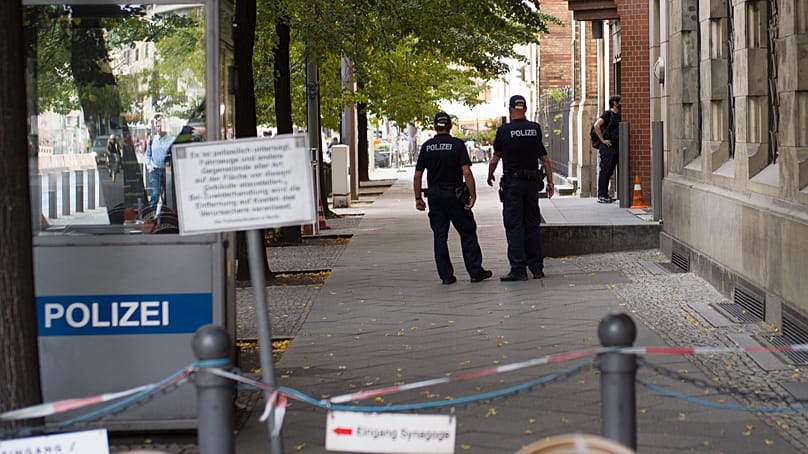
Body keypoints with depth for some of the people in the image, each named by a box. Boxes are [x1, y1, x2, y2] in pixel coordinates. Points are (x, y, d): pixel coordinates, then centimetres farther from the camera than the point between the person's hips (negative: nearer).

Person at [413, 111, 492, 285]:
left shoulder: (426, 147, 3)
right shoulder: (457, 145, -6)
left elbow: (417, 175, 4)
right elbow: (467, 172, -15)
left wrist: (418, 198, 11)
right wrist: (473, 195, -12)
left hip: (434, 195, 3)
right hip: (454, 194, -3)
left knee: (439, 235, 7)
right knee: (467, 232, 6)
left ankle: (446, 275, 5)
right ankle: (475, 271, 7)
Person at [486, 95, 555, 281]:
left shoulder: (504, 130, -7)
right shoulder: (535, 129, 2)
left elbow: (495, 158, 2)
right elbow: (545, 158, 5)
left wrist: (490, 176, 20)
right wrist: (550, 182, 12)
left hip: (512, 183, -4)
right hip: (532, 182, 4)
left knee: (514, 226, -2)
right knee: (532, 225, 11)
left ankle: (518, 269, -6)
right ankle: (537, 267, 14)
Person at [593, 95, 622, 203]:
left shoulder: (618, 116, 15)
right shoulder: (608, 114, -8)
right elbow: (597, 125, -20)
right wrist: (603, 140, -17)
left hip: (615, 146, 8)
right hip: (607, 146, -8)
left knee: (610, 170, 10)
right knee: (605, 170, -7)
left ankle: (605, 195, 15)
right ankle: (601, 196, -7)